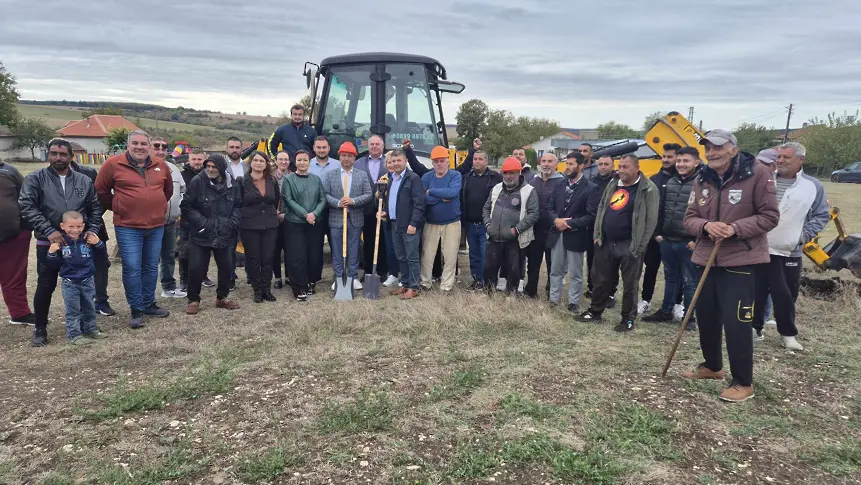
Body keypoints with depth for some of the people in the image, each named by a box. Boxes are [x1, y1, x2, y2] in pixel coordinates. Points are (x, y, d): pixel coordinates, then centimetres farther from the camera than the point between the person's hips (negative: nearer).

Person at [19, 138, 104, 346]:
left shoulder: (84, 181, 9)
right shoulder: (35, 179, 1)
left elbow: (95, 208, 12)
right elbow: (26, 206, -9)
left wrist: (93, 229, -4)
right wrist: (49, 231, -18)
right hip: (48, 243, -2)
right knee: (45, 286, 3)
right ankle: (40, 329, 18)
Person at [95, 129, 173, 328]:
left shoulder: (160, 166, 5)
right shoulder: (113, 164, -6)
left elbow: (168, 189, 21)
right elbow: (101, 190, 3)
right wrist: (116, 207, 6)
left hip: (156, 226, 4)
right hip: (127, 227, -4)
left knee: (151, 267, 13)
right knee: (132, 269, -3)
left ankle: (149, 304, 26)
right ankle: (136, 310, 8)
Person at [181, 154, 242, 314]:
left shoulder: (232, 184, 0)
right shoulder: (197, 182, -12)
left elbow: (238, 205, 12)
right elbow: (186, 206, -9)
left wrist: (233, 221, -3)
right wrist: (201, 222, -16)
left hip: (224, 235, 4)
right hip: (200, 235, -4)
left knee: (227, 267, 11)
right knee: (196, 268, -3)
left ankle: (222, 298, 28)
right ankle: (193, 300, 15)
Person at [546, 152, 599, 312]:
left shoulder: (591, 188, -7)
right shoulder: (560, 185, 9)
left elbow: (592, 215, -13)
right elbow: (550, 207, 11)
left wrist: (569, 224, -17)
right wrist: (556, 220, -10)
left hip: (575, 236, -5)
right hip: (557, 234, 5)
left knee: (575, 273, 6)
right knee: (555, 271, 12)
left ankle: (573, 303, 18)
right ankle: (553, 300, 23)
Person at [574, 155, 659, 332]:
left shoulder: (648, 189, -9)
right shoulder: (613, 184, 10)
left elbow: (651, 220, -11)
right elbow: (601, 208, 16)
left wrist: (640, 247, -13)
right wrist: (597, 234, 10)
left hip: (629, 245, -6)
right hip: (606, 242, 6)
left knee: (629, 284, 4)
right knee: (601, 279, 13)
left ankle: (628, 319, 17)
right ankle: (595, 311, 28)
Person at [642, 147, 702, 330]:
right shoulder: (670, 182, 12)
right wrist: (658, 232, 12)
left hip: (688, 243, -6)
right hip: (667, 241, 7)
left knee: (690, 281, 5)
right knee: (670, 278, 18)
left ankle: (689, 317, 15)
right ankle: (666, 311, 29)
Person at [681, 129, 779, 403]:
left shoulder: (757, 174, -11)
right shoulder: (702, 179, 5)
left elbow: (770, 216, -10)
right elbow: (690, 218, 5)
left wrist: (735, 229, -23)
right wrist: (706, 226, -17)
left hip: (741, 261, -6)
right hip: (707, 259, 6)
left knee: (736, 322, -5)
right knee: (706, 316, 15)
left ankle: (743, 383, 11)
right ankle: (712, 366, 36)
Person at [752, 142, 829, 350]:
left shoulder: (813, 186, 1)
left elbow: (822, 215, 7)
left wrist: (806, 234, -4)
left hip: (789, 253, -1)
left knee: (786, 296, 6)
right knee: (756, 293, 7)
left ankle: (788, 333, 22)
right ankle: (755, 327, 22)